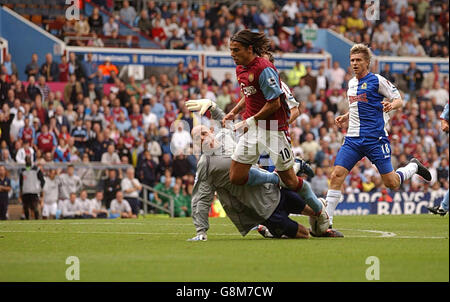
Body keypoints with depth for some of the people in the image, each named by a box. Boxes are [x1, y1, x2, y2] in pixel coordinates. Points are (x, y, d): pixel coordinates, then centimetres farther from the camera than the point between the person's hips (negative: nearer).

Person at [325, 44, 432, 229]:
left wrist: (392, 105, -24)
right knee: (336, 175, -11)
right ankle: (327, 220, -9)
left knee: (391, 183, -4)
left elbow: (399, 100, -2)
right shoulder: (351, 84, 16)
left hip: (375, 139, -5)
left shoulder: (377, 80, -4)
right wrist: (345, 117, 15)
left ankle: (413, 167, 28)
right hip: (353, 138, 5)